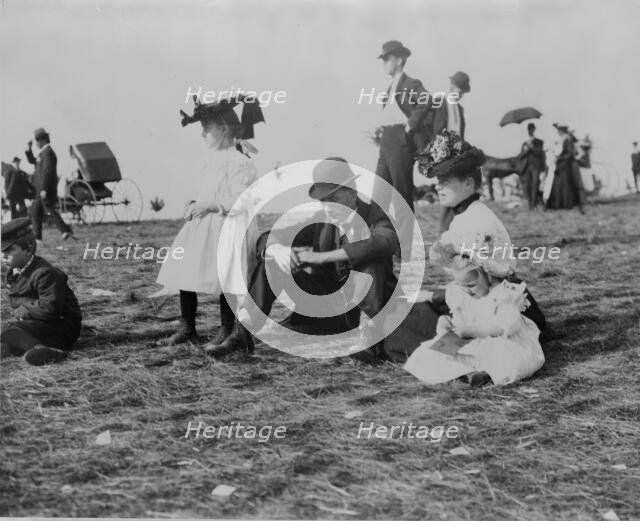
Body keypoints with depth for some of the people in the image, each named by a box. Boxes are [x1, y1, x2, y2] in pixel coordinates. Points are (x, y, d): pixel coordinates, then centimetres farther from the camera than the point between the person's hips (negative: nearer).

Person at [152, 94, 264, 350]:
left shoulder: (239, 162, -13)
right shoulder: (214, 160, 15)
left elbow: (244, 201, -20)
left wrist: (211, 205, -20)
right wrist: (194, 203, 6)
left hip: (228, 229, -9)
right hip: (203, 226, 9)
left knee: (223, 280, -3)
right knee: (184, 273, 6)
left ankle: (226, 331, 12)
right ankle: (186, 328, 15)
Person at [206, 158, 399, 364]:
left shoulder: (375, 216, -9)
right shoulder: (320, 223, 3)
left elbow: (386, 243, -35)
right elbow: (268, 239, -1)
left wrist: (322, 256, -38)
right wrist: (277, 249, -29)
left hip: (366, 307, -4)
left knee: (371, 260, -32)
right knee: (271, 260, -9)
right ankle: (245, 333, -14)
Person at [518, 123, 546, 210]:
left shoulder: (539, 142, 13)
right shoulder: (525, 143, 23)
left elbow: (540, 154, -1)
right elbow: (520, 157, 18)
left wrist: (531, 147, -10)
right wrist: (525, 151, -2)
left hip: (536, 167, -3)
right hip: (526, 168, 4)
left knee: (535, 185, -19)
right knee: (527, 187, -8)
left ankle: (534, 205, -26)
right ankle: (530, 206, -7)